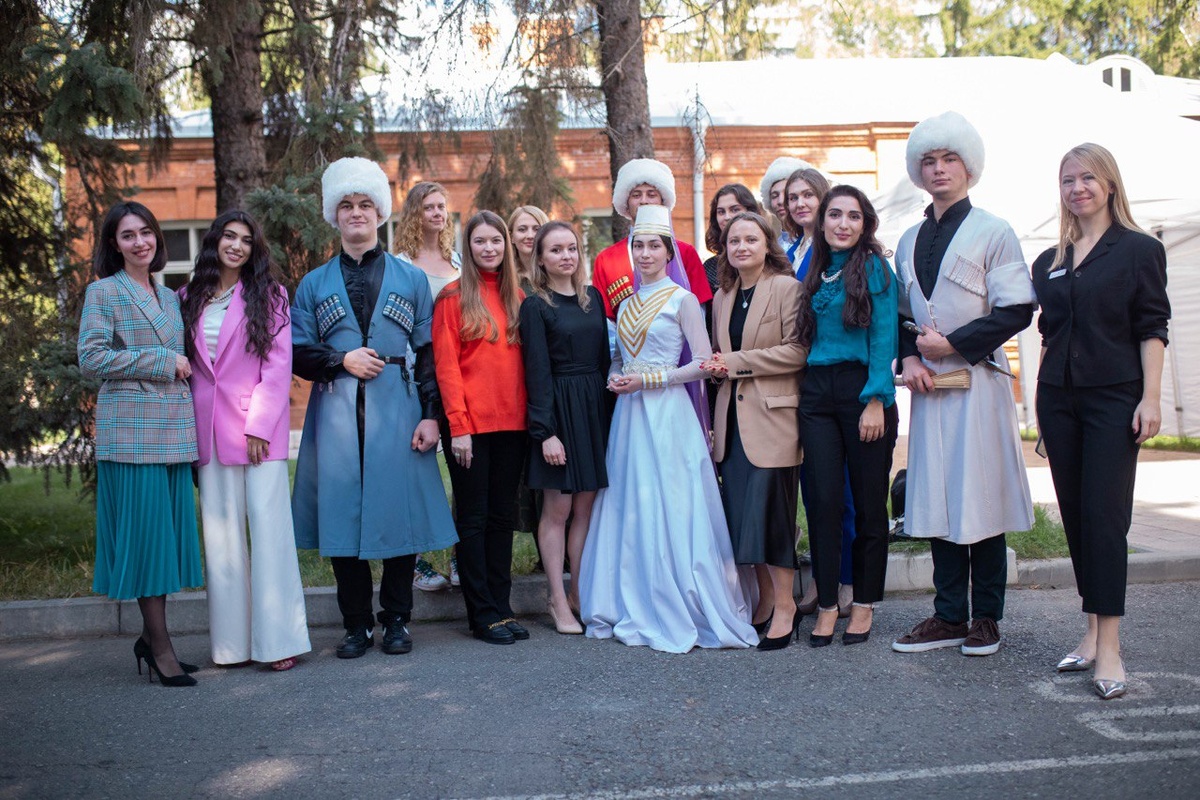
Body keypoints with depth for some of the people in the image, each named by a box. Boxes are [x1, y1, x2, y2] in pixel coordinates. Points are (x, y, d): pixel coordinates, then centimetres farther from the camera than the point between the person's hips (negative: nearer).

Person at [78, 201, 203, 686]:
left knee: (170, 531, 7)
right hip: (131, 429, -6)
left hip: (174, 428, 6)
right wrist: (162, 361, -10)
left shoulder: (169, 297, 18)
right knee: (144, 532, -4)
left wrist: (181, 368, 8)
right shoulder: (103, 292, 0)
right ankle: (159, 644, 2)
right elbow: (91, 359, -9)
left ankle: (152, 637, 17)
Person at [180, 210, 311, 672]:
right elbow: (184, 364, 12)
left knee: (269, 526, -5)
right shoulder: (188, 299, 12)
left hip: (259, 426, -3)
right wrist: (188, 431, 3)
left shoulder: (268, 295, 4)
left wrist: (259, 425, -11)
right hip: (208, 432, 3)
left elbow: (278, 364, -3)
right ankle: (232, 641, 13)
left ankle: (278, 639, 1)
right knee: (220, 535, 5)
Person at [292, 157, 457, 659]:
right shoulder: (314, 285, 13)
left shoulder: (411, 279, 11)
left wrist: (430, 414, -4)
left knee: (400, 513, 1)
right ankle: (357, 624, 14)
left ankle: (397, 620, 15)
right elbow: (298, 355, 9)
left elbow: (428, 353, 5)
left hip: (397, 412, -1)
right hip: (337, 415, 1)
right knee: (343, 515, 1)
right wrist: (342, 359, -9)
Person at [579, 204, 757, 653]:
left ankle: (679, 613, 4)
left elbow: (702, 363, -7)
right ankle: (638, 610, 14)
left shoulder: (682, 299, -2)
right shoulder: (627, 303, 15)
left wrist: (646, 379, -11)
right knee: (628, 510, 5)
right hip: (629, 414, 6)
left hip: (667, 413, -6)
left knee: (669, 510, -6)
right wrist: (616, 377, -1)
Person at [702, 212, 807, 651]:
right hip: (733, 420, 7)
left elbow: (798, 350, -13)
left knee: (770, 511, -7)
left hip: (772, 416, -6)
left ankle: (785, 605, 7)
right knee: (741, 515, 6)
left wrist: (737, 362, -13)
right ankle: (765, 599, 19)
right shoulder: (722, 298, 17)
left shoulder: (786, 288, -4)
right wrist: (716, 367, 4)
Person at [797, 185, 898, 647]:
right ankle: (827, 604, 11)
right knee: (823, 500, 2)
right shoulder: (815, 272, 14)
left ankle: (864, 604, 17)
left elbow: (884, 338, -8)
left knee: (868, 501, 4)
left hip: (863, 391, -4)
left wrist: (876, 400, -14)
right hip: (817, 393, 4)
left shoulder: (875, 268, -2)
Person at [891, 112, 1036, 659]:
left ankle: (986, 618, 11)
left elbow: (1016, 311, -9)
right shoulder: (909, 242, 15)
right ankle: (949, 617, 13)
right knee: (936, 501, 5)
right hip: (929, 386, 5)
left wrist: (952, 344, -12)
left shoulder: (992, 232, -1)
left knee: (981, 499, -1)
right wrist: (909, 358, 0)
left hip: (978, 381, -5)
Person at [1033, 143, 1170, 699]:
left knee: (1105, 513, -9)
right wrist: (1041, 403, 12)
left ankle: (1109, 646, -6)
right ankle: (1094, 629, 16)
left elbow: (1152, 330, -4)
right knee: (1074, 513, 7)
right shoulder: (1050, 262, 13)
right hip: (1058, 398, 5)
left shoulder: (1139, 250, 1)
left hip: (1113, 399, -5)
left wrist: (1150, 398, -12)